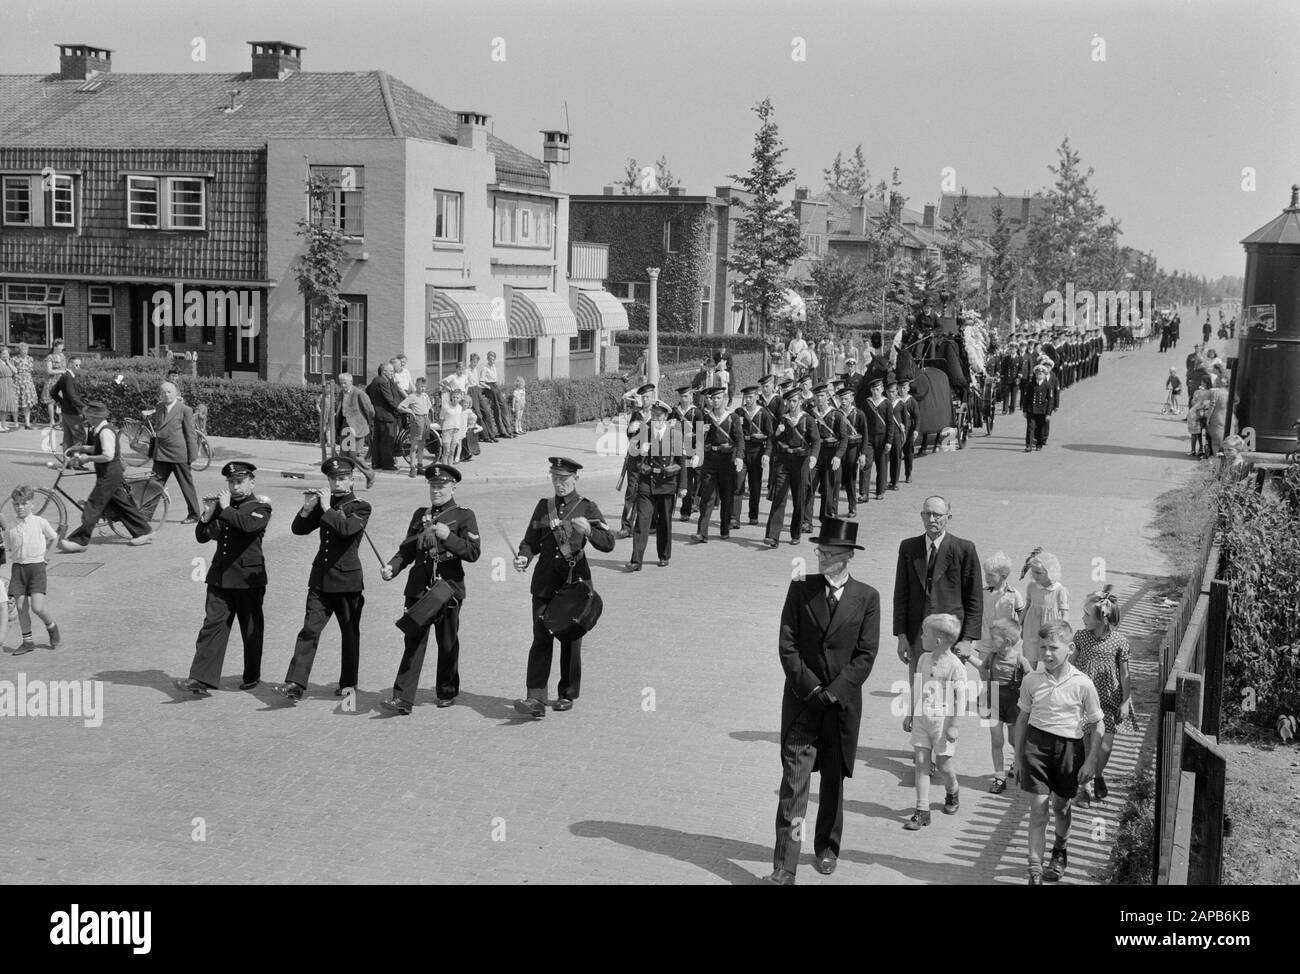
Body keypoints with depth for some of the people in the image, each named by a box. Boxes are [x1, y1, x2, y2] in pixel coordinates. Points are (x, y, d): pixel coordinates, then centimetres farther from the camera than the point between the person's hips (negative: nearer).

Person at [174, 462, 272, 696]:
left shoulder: (260, 507, -3)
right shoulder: (222, 505, 12)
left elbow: (249, 525, -26)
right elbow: (202, 537, 10)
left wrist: (226, 509, -19)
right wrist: (207, 516, -6)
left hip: (248, 578, -4)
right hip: (220, 576, 4)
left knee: (251, 629, 7)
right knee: (213, 624, -5)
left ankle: (251, 676, 24)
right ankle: (201, 679, -9)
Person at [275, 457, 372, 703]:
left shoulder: (360, 507, -3)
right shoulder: (324, 504, 12)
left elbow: (346, 528, -22)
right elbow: (298, 529, 7)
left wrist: (326, 509, -16)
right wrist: (307, 508, -7)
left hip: (347, 580, -4)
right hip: (320, 578, 4)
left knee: (350, 633, 8)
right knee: (309, 630, -6)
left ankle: (348, 683, 22)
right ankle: (295, 685, -12)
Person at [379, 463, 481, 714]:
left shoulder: (464, 516, 1)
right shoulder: (420, 514, 14)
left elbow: (474, 552, -9)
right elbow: (407, 549, 17)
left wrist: (448, 536, -21)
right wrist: (392, 567, 0)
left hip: (448, 588, -3)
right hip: (419, 588, 3)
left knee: (448, 645, 7)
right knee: (413, 642, -4)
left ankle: (447, 693, 24)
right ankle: (403, 699, -7)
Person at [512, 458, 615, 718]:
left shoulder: (587, 507, 1)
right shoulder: (543, 506, 11)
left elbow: (608, 543, -5)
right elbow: (531, 541, 14)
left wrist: (589, 531, -24)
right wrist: (524, 558, -7)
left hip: (575, 582, -2)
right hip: (545, 583, 2)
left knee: (570, 640, 7)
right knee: (541, 639, -7)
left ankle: (568, 695, 21)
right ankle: (536, 699, -12)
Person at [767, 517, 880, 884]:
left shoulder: (867, 598, -1)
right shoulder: (800, 589, 1)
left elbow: (866, 654, -4)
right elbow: (786, 645, -2)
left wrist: (834, 691, -12)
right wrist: (811, 687, -11)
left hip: (843, 702, 1)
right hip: (801, 699, 0)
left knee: (834, 779, 13)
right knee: (794, 781, -6)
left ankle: (826, 850, 31)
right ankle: (784, 868, -7)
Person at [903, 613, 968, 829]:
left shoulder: (954, 666, -14)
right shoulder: (923, 659, 5)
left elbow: (960, 699, -13)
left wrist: (953, 726, -14)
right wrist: (910, 715, 16)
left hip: (942, 721, -5)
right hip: (921, 719, 5)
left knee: (942, 763, 7)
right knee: (921, 762, 0)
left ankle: (953, 793, 39)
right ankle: (922, 811, 2)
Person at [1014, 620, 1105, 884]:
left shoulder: (1082, 684, -10)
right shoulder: (1031, 680, -4)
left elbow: (1097, 725, -1)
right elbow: (1023, 717, 10)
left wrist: (1090, 762, -2)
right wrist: (1018, 754, 13)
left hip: (1069, 746, 0)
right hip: (1037, 743, 0)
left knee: (1060, 805, 16)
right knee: (1038, 808, -4)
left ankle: (1060, 851, 46)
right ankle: (1035, 872, 0)